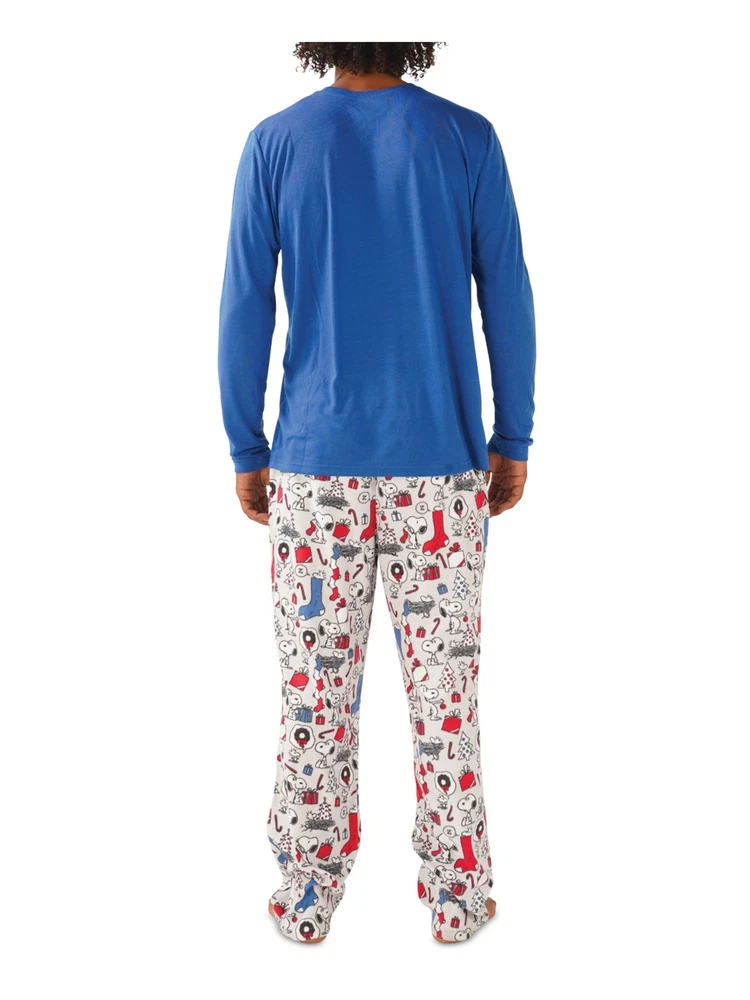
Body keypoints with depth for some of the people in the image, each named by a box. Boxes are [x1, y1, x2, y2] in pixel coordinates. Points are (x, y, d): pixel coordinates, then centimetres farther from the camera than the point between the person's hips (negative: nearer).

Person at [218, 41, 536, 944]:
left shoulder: (273, 144, -2)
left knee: (314, 687, 10)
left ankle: (308, 896, 23)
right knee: (444, 686, 10)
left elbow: (244, 311, -3)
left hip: (317, 463, 0)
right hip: (439, 464, 0)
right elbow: (507, 302, -3)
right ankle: (458, 897, 23)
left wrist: (246, 452, 6)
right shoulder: (467, 139, -2)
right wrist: (513, 443, 6)